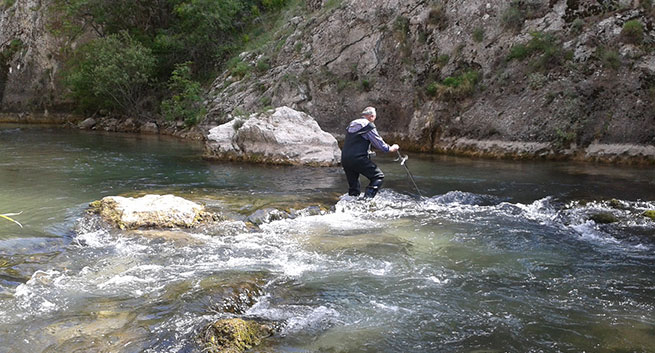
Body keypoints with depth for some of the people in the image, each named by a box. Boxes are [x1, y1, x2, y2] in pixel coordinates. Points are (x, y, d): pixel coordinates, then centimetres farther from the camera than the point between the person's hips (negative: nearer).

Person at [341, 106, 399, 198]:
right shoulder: (369, 126, -4)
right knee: (378, 176, 1)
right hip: (358, 159, -8)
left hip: (344, 159, 8)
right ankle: (367, 198, -13)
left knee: (353, 188, 15)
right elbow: (380, 144, -1)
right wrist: (392, 148, 16)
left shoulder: (351, 124, 20)